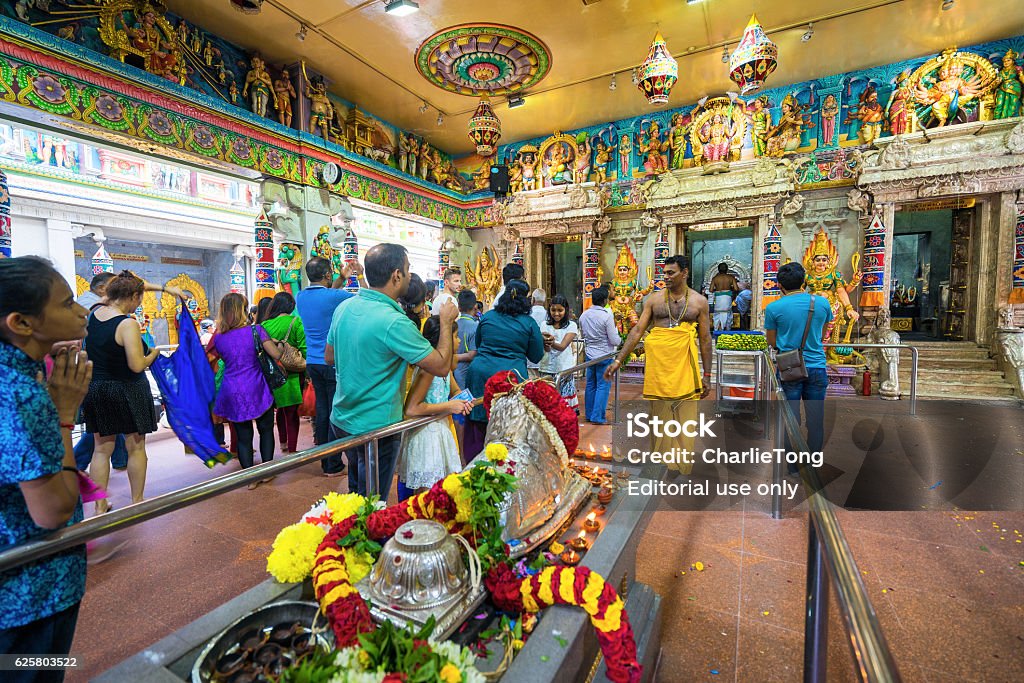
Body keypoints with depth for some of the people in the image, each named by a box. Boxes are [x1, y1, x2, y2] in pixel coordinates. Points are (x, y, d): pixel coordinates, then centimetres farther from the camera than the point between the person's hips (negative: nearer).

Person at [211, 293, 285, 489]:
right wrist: (270, 342, 7)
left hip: (232, 392, 3)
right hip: (256, 389, -3)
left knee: (243, 436, 10)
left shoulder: (219, 338, 3)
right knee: (266, 430, 15)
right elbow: (276, 355, -12)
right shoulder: (255, 330, -8)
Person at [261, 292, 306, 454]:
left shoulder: (265, 325, 1)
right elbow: (303, 349, -15)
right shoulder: (295, 322, -11)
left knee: (281, 408, 23)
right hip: (292, 374, -4)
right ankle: (292, 450, 8)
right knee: (292, 412, 4)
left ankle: (283, 443, 37)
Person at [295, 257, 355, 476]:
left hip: (313, 363, 7)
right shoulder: (334, 296, -16)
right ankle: (334, 465, 9)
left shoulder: (301, 297, 5)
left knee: (322, 410, 13)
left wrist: (341, 279, 23)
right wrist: (360, 274, 9)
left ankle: (324, 462, 22)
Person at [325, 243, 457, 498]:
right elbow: (442, 367, -21)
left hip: (341, 420, 8)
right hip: (375, 427, -7)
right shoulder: (394, 322, -26)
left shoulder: (344, 307, -2)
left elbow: (329, 357, 11)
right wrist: (446, 323, -8)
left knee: (355, 492, 27)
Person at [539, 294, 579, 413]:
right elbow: (546, 349, -7)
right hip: (547, 368, 2)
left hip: (564, 369, -2)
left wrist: (552, 342, -36)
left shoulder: (571, 325, 0)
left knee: (564, 402, 0)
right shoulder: (545, 325, 6)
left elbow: (563, 346, -15)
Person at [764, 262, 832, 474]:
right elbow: (822, 335, 14)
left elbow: (772, 342, 1)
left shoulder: (774, 308, -8)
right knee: (816, 420, 11)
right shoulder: (822, 303, 1)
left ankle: (794, 468, 14)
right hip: (817, 367, 3)